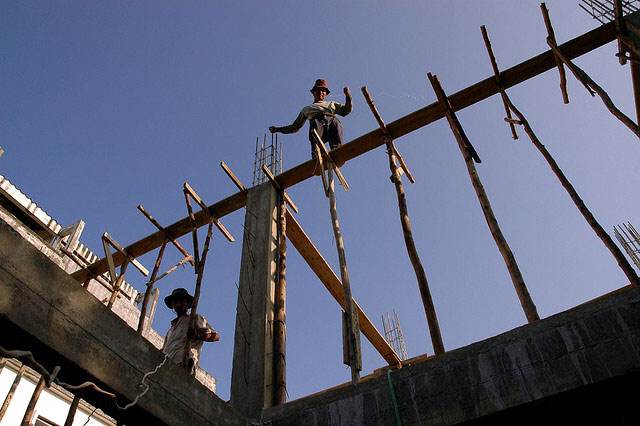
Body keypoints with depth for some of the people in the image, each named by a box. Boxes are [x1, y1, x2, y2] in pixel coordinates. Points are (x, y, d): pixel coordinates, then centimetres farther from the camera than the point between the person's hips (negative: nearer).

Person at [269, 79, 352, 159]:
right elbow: (295, 127, 37)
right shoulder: (307, 109, 39)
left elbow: (346, 111, 28)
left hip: (332, 120, 1)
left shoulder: (331, 103, 42)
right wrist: (278, 129, 27)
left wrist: (348, 96, 12)